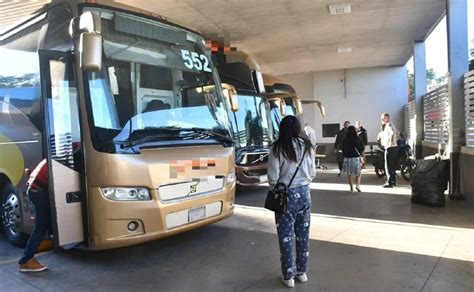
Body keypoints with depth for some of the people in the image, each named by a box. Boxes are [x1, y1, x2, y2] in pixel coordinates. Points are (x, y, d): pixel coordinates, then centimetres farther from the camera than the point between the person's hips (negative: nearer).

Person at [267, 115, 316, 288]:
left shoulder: (278, 148, -13)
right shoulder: (307, 146, 0)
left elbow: (273, 178, -12)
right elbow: (312, 173, 7)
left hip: (286, 195, -4)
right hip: (304, 193, 4)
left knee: (286, 237, 7)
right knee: (303, 235, 15)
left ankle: (289, 276, 18)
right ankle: (302, 272, 29)